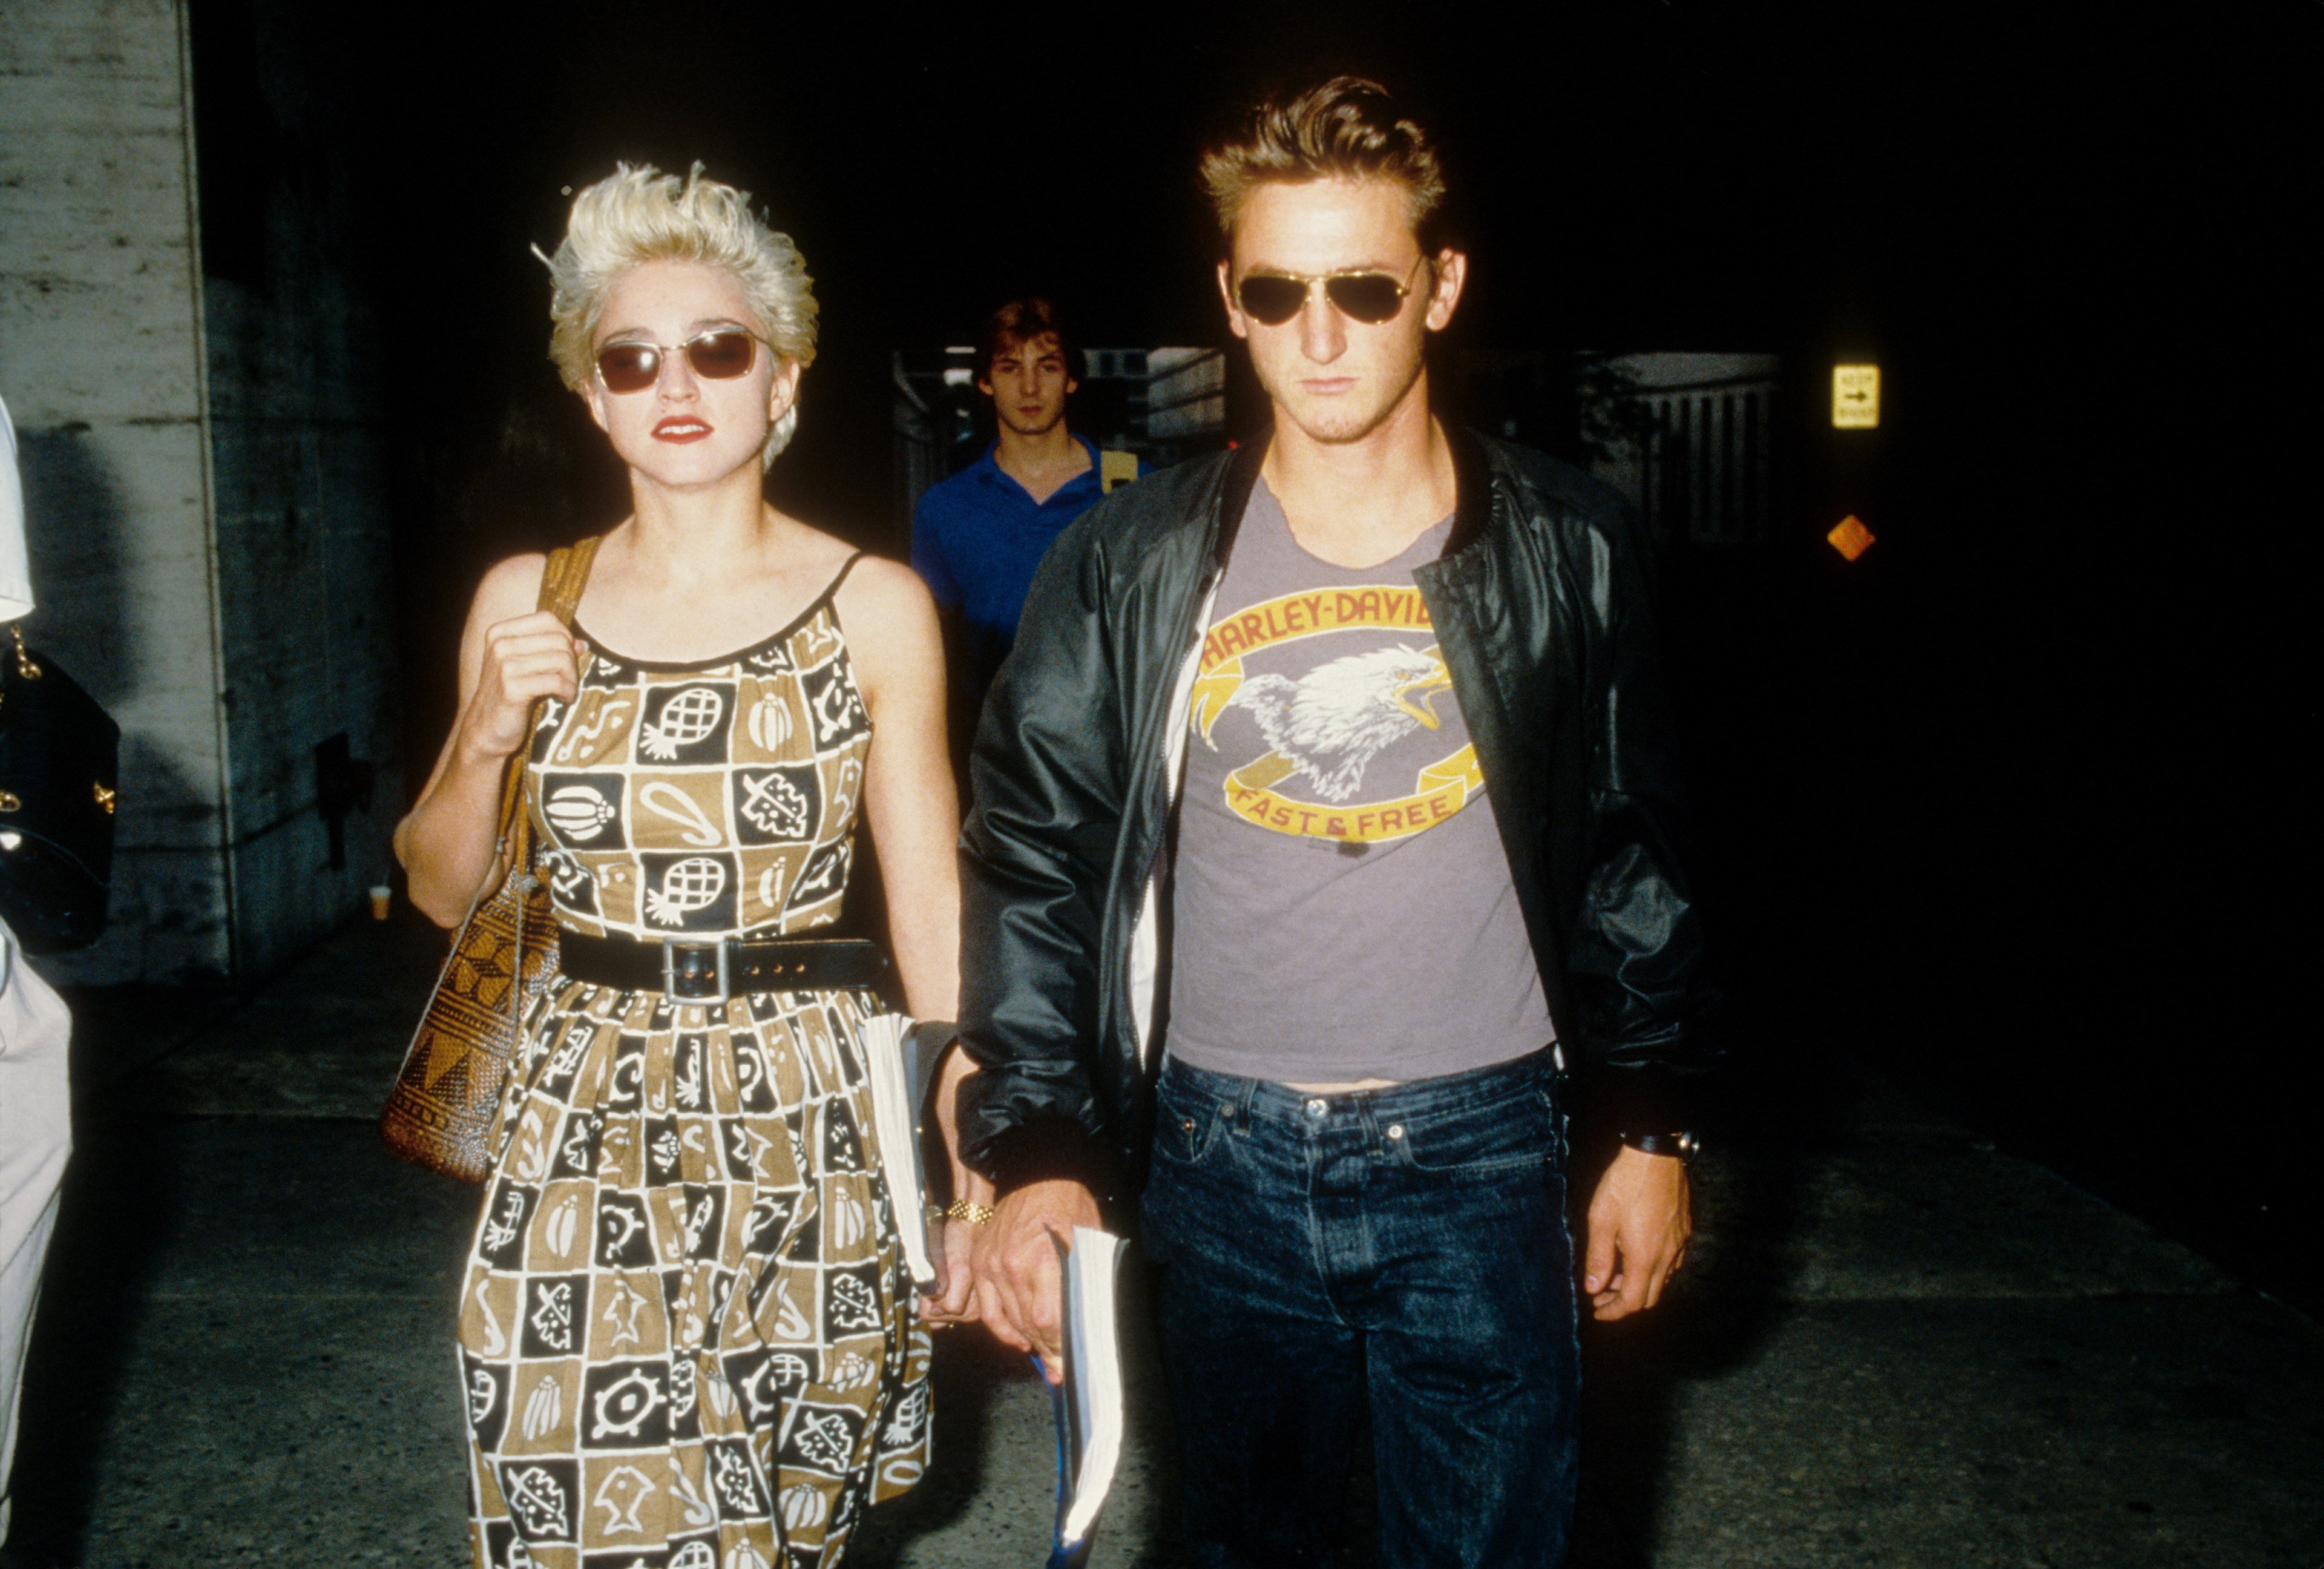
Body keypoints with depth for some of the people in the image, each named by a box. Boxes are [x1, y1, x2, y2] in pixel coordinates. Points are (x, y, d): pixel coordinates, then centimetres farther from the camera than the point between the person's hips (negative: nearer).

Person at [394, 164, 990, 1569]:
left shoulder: (876, 607, -3)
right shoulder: (526, 602, 4)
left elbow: (931, 905, 0)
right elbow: (444, 891, 12)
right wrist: (490, 737, -8)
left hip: (806, 1129, -1)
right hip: (582, 1132, 2)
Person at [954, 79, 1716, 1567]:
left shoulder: (1567, 547, -2)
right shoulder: (1132, 564, -3)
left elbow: (1633, 855, 5)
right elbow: (1033, 860, -1)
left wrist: (1655, 1126, 6)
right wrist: (1036, 1148, -9)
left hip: (1481, 1155, 0)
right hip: (1224, 1156, 1)